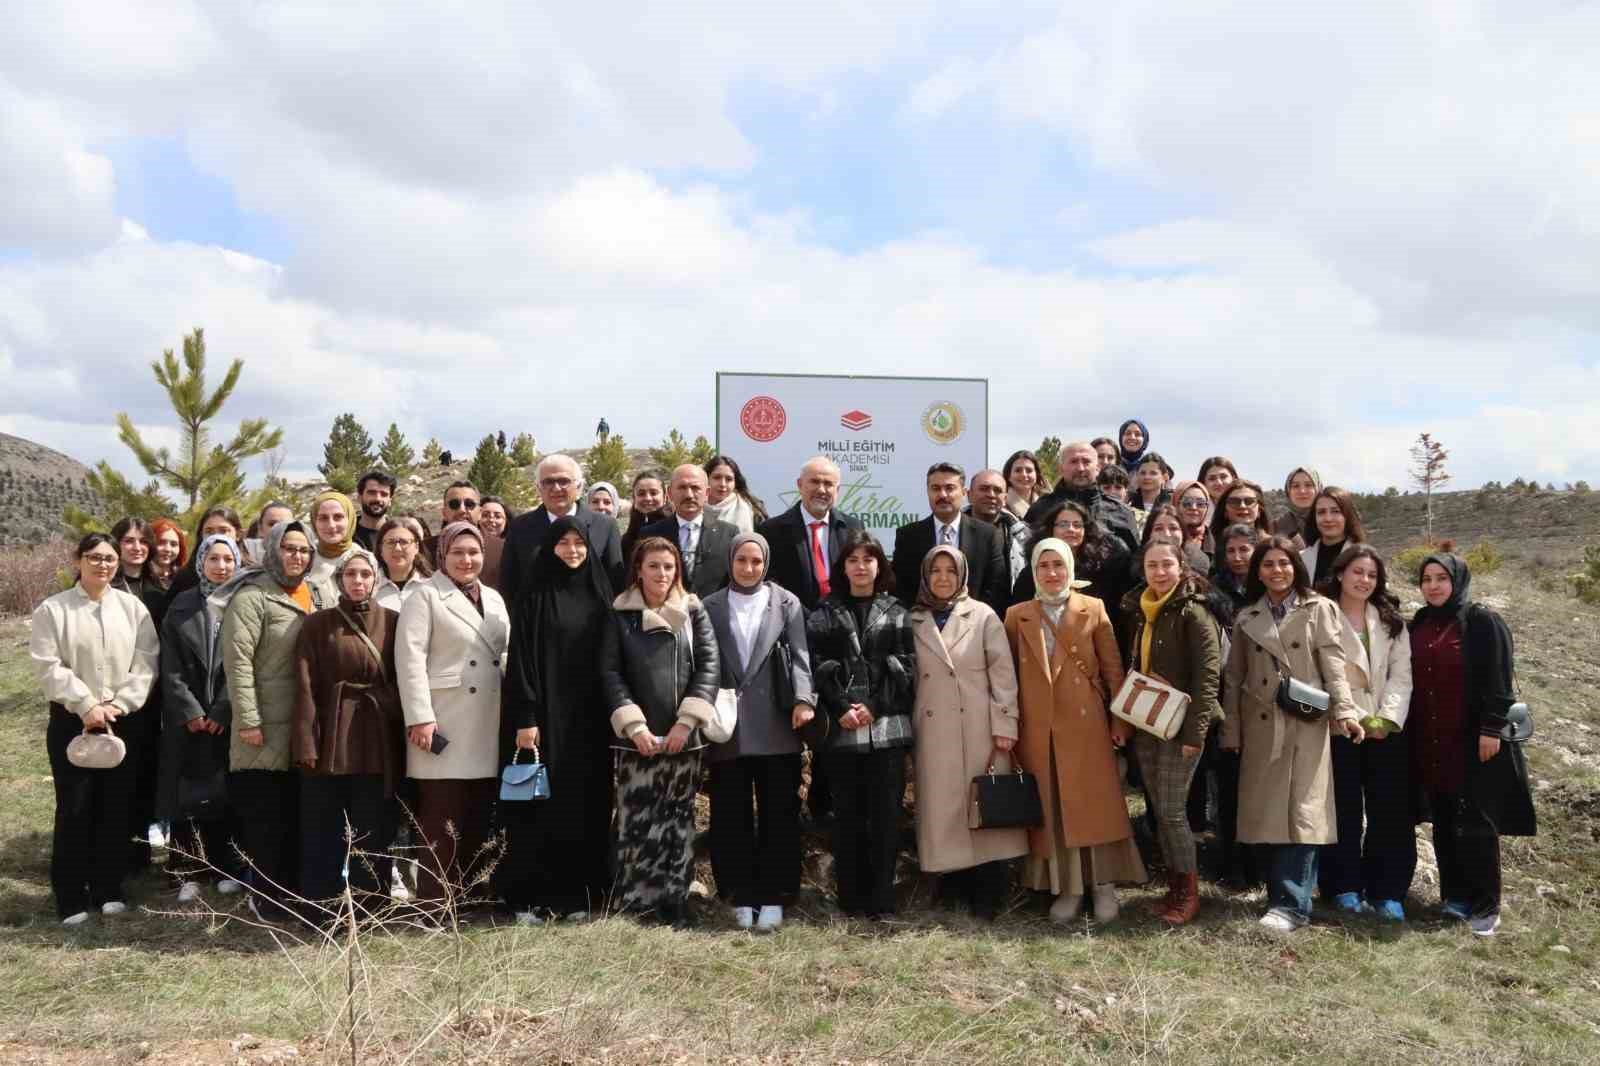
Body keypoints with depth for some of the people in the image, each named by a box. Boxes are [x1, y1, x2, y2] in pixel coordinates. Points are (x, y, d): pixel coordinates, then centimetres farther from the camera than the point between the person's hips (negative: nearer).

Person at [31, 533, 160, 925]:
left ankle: (109, 889, 20)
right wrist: (86, 705, -15)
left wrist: (120, 704, -12)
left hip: (124, 720, 2)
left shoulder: (132, 606, 3)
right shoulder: (52, 609, -3)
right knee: (74, 808, 1)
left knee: (116, 806, 7)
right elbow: (48, 666, -8)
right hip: (72, 721, -2)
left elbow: (146, 662, -1)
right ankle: (71, 898, 12)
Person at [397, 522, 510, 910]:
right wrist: (420, 717, -17)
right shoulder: (425, 596, 0)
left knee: (479, 819, 9)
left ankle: (471, 897, 18)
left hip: (488, 728, 6)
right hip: (444, 725, -6)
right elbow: (410, 657, -9)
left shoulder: (494, 599, 18)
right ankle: (435, 904, 4)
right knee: (440, 819, -3)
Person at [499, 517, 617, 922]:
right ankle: (529, 896, 9)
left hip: (589, 718, 3)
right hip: (545, 715, -3)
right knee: (540, 804, -1)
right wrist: (525, 719, -14)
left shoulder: (599, 596, 9)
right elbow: (520, 660, -7)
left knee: (585, 802, 6)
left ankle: (579, 893, 15)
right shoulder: (536, 598, -1)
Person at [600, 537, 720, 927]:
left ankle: (673, 901, 15)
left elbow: (710, 665, 0)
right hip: (638, 737, -1)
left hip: (684, 735, 2)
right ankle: (635, 905, 6)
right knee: (635, 821, -3)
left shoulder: (694, 612, 7)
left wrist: (687, 721, -9)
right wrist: (634, 725, -11)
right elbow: (610, 673, -2)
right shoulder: (621, 615, 4)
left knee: (679, 820, 6)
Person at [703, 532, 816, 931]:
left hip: (775, 724, -1)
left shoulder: (786, 602, 7)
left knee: (779, 813, 3)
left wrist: (803, 700, -15)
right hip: (727, 726, 1)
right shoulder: (711, 606, 10)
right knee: (731, 815, 6)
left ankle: (773, 896, 11)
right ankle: (740, 895, 16)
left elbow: (799, 655, -1)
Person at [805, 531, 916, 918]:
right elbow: (817, 667, 0)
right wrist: (841, 709, -12)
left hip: (887, 726, 0)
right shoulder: (824, 613, 9)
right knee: (848, 814, 4)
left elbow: (906, 669, 3)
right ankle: (852, 898, 12)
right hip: (842, 728, 0)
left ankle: (881, 900, 8)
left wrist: (874, 707, -8)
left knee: (885, 813, 1)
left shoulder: (897, 614, 11)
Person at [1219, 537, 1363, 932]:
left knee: (1301, 812, -7)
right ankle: (1284, 894, 13)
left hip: (1307, 723, -3)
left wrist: (1344, 711, -17)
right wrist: (1230, 732, 9)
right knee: (1269, 812, 3)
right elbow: (1234, 679, 12)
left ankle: (1290, 904, -7)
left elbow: (1333, 665, -3)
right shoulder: (1246, 618, 13)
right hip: (1261, 725, 3)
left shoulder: (1319, 609, 6)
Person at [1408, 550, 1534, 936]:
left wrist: (1491, 729, -17)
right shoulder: (1418, 625, 12)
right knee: (1443, 824, 10)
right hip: (1429, 744, 6)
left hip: (1472, 741, -6)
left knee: (1475, 824, -3)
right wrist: (1408, 732, 13)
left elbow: (1499, 679, -11)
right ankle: (1454, 896, 19)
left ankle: (1484, 906, 4)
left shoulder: (1482, 622, -5)